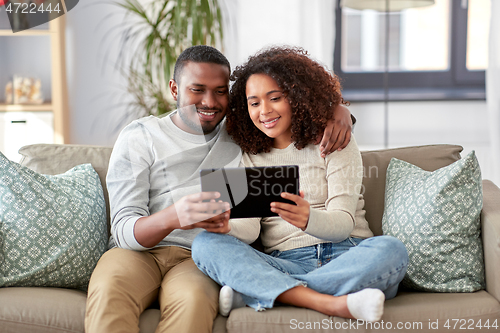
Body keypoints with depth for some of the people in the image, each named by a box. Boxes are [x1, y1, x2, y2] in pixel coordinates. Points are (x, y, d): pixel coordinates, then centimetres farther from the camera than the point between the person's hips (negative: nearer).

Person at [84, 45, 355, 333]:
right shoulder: (140, 137, 5)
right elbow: (124, 230, -6)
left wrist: (337, 109, -1)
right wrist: (172, 216, -29)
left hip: (200, 260, 0)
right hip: (138, 252, 0)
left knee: (193, 301, -37)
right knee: (108, 292, -35)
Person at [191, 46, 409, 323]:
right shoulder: (249, 157, 15)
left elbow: (343, 223, -5)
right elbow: (249, 228, 2)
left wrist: (307, 219, -29)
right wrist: (223, 225, -23)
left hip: (347, 259, -1)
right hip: (285, 264, 1)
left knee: (390, 250, -34)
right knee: (205, 243, -22)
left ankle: (254, 291, -30)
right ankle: (327, 303, -38)